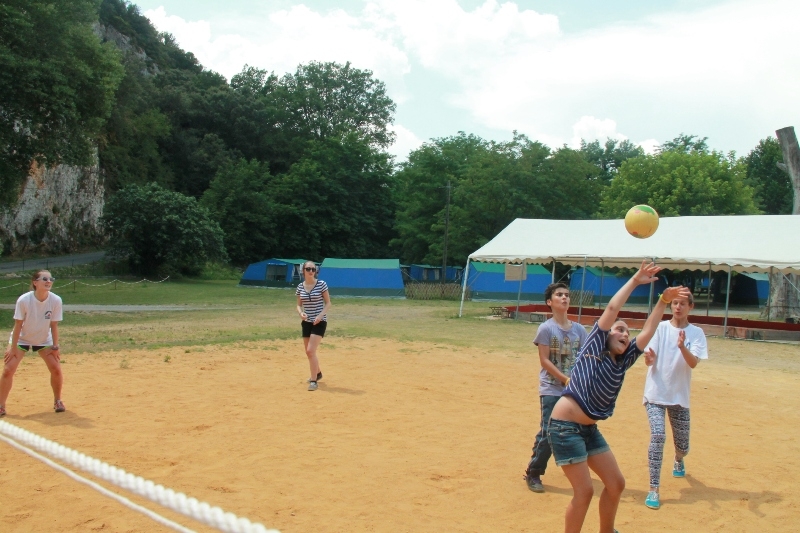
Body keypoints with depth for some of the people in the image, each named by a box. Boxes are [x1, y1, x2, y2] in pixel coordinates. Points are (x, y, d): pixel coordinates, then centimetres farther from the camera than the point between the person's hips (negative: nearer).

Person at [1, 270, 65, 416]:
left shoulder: (56, 300, -22)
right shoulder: (24, 300, -27)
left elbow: (54, 325, -12)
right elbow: (18, 324, -19)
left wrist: (55, 346, -9)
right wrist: (13, 348, -14)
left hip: (44, 341, 2)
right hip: (21, 339, -1)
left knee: (56, 369, -8)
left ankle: (57, 401, 14)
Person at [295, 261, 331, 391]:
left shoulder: (322, 284, -9)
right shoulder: (300, 287, 2)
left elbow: (328, 303, -5)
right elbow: (299, 305, 10)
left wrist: (320, 315, -20)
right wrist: (301, 313, -12)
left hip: (319, 322, -5)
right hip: (306, 322, 5)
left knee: (311, 351, -15)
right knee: (309, 352, 15)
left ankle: (313, 380, -5)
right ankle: (317, 373, 40)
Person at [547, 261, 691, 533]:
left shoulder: (623, 361, 11)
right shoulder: (594, 346, -6)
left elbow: (648, 331, 10)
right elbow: (611, 308, -12)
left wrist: (663, 300, 5)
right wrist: (635, 281, -7)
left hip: (589, 429, 8)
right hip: (565, 427, -8)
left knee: (616, 484, 13)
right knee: (584, 491, -8)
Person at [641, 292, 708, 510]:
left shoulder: (696, 333, -1)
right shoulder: (660, 328, -2)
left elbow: (693, 363, -16)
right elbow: (649, 361, -8)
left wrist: (682, 346, -35)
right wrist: (649, 357, -32)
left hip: (679, 396, 2)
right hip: (656, 393, -1)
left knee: (682, 443, 11)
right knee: (658, 435, -19)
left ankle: (678, 460, 50)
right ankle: (653, 489, -11)